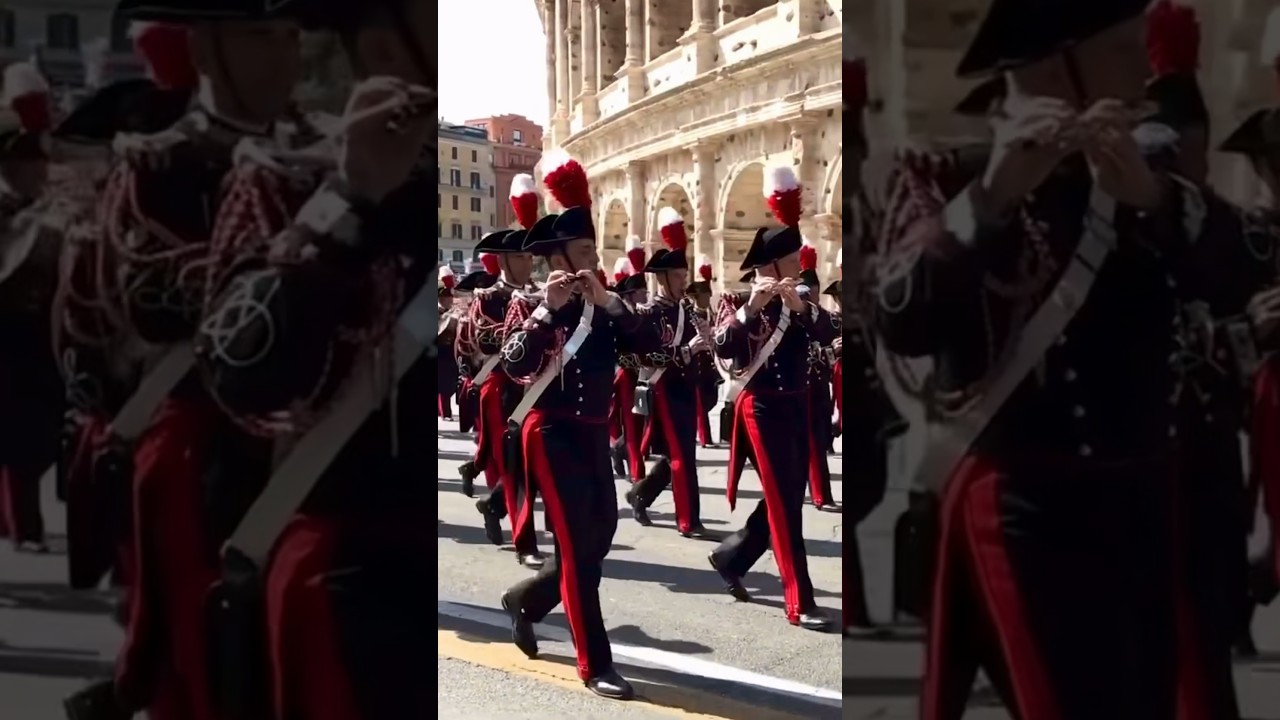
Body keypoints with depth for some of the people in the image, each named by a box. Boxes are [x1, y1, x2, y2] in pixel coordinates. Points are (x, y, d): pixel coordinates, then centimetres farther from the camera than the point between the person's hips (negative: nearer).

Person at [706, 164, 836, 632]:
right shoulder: (738, 303, -6)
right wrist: (753, 307, -32)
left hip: (796, 407, 7)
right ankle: (800, 604, -5)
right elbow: (722, 347, -22)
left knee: (789, 498, 12)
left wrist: (799, 305, -26)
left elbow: (826, 333, -9)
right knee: (784, 503, -8)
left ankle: (730, 557, 33)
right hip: (762, 408, -7)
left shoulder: (801, 302, 10)